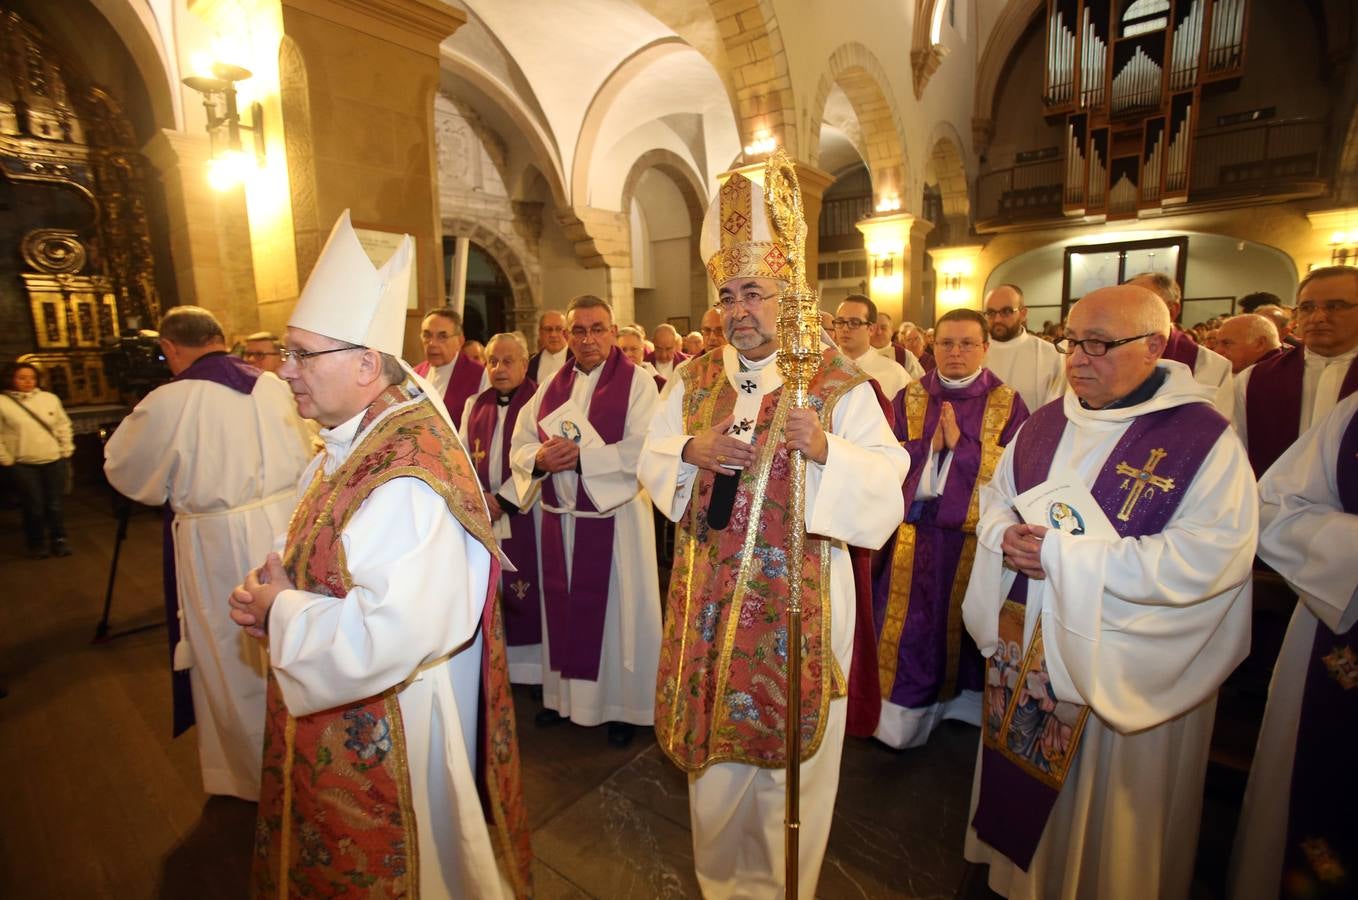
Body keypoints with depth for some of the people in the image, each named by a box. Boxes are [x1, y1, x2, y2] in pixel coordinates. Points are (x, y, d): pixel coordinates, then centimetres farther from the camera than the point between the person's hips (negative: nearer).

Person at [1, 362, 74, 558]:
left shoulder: (50, 398, 4)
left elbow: (63, 426, 10)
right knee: (33, 507, 4)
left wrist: (66, 452, 6)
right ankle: (37, 544, 21)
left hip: (54, 461, 2)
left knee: (56, 505, 9)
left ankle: (59, 540, 24)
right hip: (22, 465, -2)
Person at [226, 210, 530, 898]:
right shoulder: (352, 442, 0)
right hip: (334, 713, 9)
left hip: (385, 731, -9)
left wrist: (281, 610, -20)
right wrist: (270, 589, -7)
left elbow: (391, 637, -37)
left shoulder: (405, 480, -32)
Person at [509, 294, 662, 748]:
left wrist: (581, 456, -21)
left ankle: (622, 704, 24)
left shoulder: (636, 382, -7)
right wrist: (540, 458, -15)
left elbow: (643, 450, -19)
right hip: (559, 517, 5)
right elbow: (520, 445, 6)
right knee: (563, 606, 15)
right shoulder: (553, 386, 10)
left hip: (615, 516, -5)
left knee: (617, 609, 6)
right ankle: (565, 693, 34)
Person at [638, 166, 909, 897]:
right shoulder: (695, 381, 4)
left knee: (791, 754, 14)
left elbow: (888, 480, -12)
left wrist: (825, 449, -30)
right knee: (713, 750, 19)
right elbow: (650, 463, 7)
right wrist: (689, 452, -14)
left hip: (799, 605, -3)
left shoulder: (839, 382, -8)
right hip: (709, 601, 4)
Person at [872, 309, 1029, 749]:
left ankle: (964, 699, 33)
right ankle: (905, 710, 21)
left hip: (974, 535, -1)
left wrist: (961, 443, -15)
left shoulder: (1007, 402, 1)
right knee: (911, 624, 6)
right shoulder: (909, 397, 5)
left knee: (964, 621, 11)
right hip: (914, 530, 1)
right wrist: (928, 443, -14)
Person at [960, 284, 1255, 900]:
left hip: (1123, 663, -5)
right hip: (1024, 644, 5)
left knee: (1109, 798, 15)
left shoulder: (1206, 438, -14)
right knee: (1021, 769, 21)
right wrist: (1006, 536, -12)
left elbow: (1211, 556, -23)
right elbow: (996, 496, 12)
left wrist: (1061, 555, -26)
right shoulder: (1045, 424, 4)